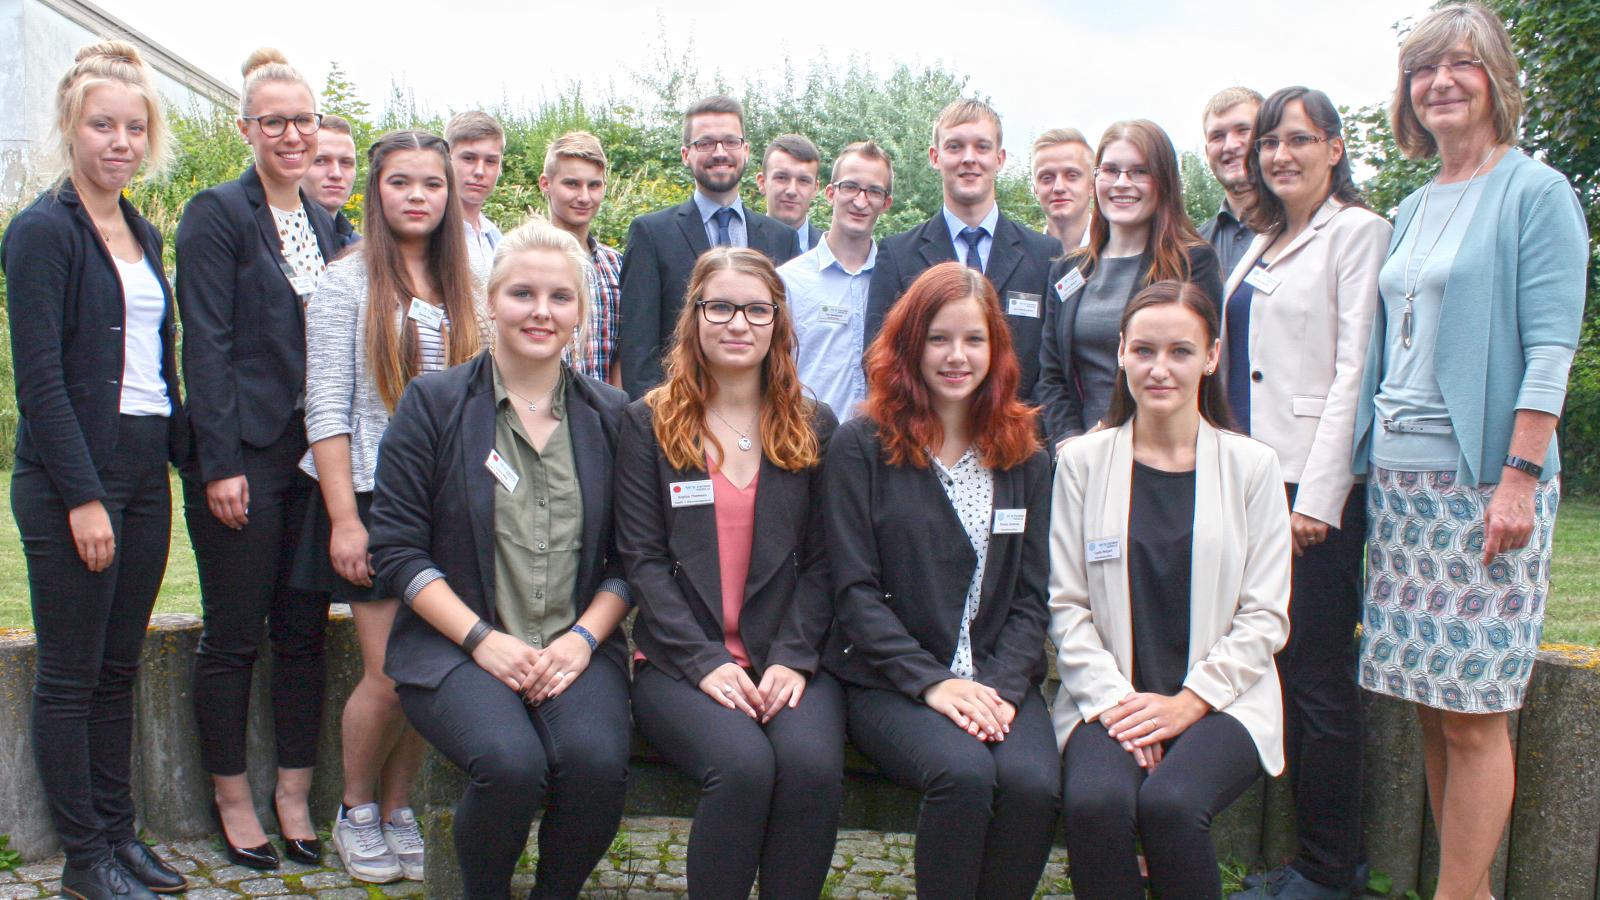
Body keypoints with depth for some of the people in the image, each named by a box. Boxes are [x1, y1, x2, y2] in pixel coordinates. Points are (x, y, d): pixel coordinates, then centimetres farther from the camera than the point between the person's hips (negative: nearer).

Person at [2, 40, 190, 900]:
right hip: (71, 479, -7)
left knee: (120, 666, 13)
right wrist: (83, 496, -17)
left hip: (144, 470, 7)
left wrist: (184, 455, 9)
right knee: (69, 673, 3)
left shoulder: (142, 233, 14)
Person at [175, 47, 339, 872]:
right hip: (244, 456, -5)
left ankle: (294, 796, 22)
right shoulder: (216, 214, -5)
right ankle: (233, 799, 20)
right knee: (233, 635, 5)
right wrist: (220, 463, -16)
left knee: (304, 631, 10)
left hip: (318, 455, 6)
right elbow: (206, 345, -11)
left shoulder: (327, 223, 13)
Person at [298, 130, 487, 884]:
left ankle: (398, 812, 23)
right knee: (389, 673, -4)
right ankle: (355, 812, 20)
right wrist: (343, 518, -12)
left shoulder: (462, 291, 11)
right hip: (373, 500, -4)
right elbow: (326, 408, -6)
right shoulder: (347, 283, -1)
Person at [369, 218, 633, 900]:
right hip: (455, 646, -1)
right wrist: (482, 638, -11)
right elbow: (395, 548, -1)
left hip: (578, 648, 2)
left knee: (596, 761, -28)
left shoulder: (610, 416, 11)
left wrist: (583, 638, -7)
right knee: (511, 763, -30)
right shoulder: (434, 402, 4)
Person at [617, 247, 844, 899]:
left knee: (813, 765, -28)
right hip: (680, 660, -1)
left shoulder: (813, 428, 11)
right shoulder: (649, 422, 6)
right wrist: (705, 662, -12)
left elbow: (821, 559, 6)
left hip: (788, 659, 2)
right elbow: (642, 558, -1)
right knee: (743, 764, -30)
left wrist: (793, 658, -9)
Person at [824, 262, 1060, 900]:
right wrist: (932, 681, -14)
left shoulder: (1025, 458, 11)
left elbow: (1031, 595, 8)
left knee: (1033, 782, -27)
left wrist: (1002, 685, -9)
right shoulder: (861, 446, 1)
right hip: (890, 680, -3)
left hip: (999, 679, 3)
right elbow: (855, 589, -5)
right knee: (965, 772, -31)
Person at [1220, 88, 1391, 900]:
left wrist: (1318, 496, -16)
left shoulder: (1357, 231, -3)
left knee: (1319, 681, -2)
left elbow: (1354, 369, -11)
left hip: (1317, 487, -7)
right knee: (1283, 674, 10)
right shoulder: (1261, 247, 19)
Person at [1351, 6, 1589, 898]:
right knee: (1431, 705, 8)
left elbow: (1550, 345, -9)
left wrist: (1520, 477, -16)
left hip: (1483, 478, -6)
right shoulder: (1414, 209, 17)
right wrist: (1369, 467, 13)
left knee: (1472, 710, -5)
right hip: (1399, 475, 7)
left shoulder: (1534, 190, -2)